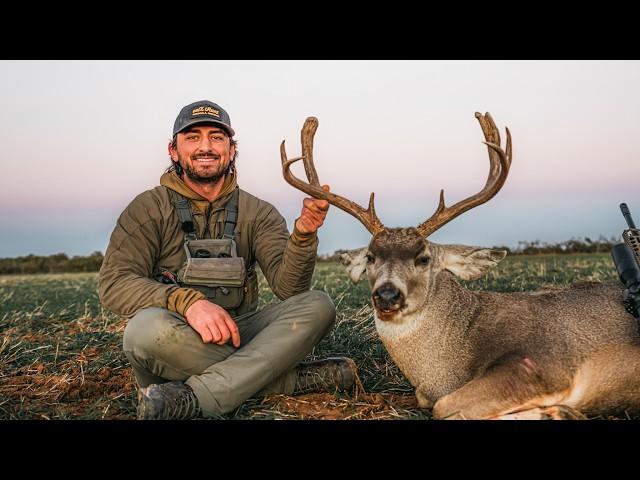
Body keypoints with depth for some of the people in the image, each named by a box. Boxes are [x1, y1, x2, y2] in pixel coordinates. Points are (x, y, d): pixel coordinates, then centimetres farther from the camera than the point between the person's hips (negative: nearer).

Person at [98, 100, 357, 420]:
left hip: (237, 338, 3)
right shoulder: (148, 209, 1)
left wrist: (303, 234, -27)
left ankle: (191, 399, -32)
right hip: (173, 347, -2)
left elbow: (289, 288, -6)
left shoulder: (257, 213, 7)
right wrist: (188, 301, -29)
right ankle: (301, 379, -23)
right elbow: (113, 284, -12)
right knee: (148, 326, -35)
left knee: (317, 306, -19)